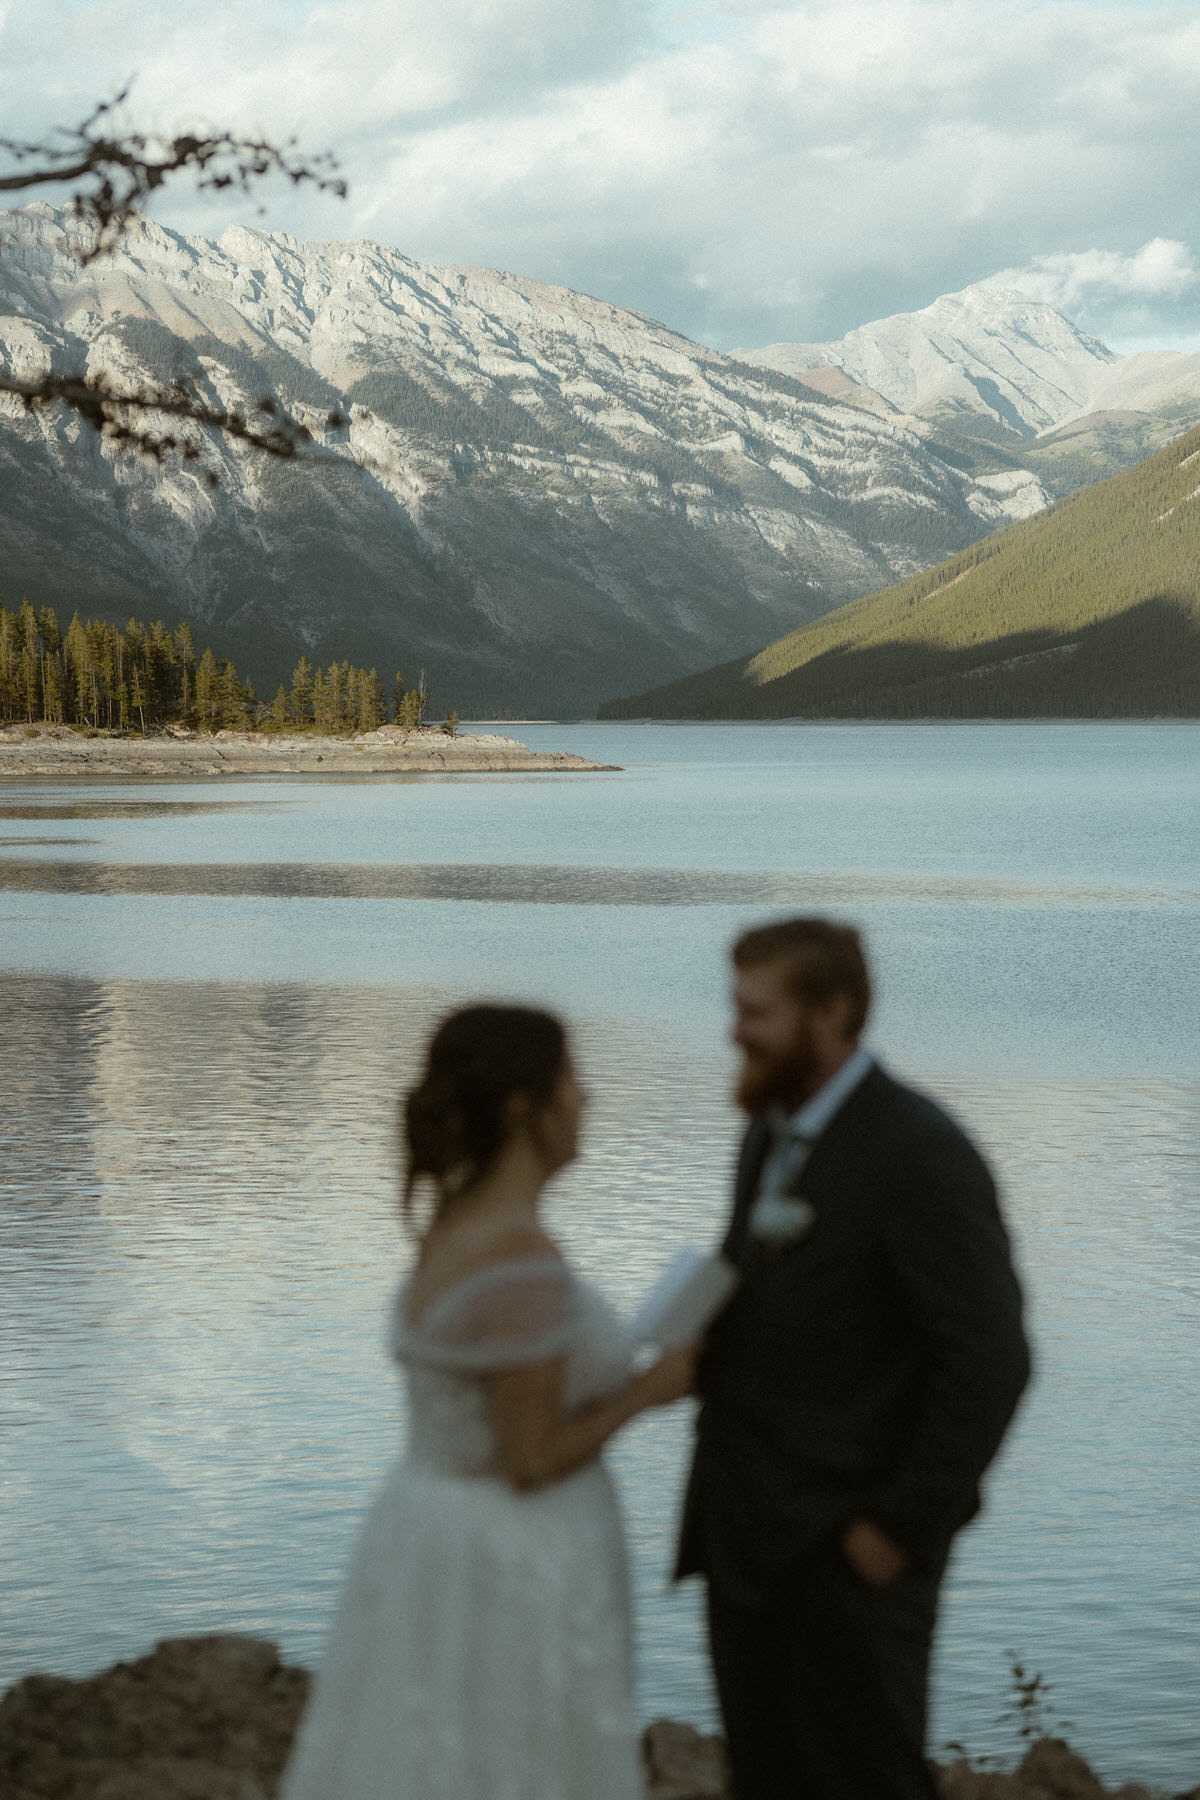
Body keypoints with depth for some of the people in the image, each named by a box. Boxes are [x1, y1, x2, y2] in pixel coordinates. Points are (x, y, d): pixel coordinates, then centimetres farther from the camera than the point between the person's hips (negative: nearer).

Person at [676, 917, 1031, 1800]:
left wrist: (903, 1527, -18)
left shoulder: (920, 1155, -18)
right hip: (749, 1530, 8)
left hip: (850, 1545, -8)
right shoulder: (775, 1130, 10)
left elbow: (989, 1360, -20)